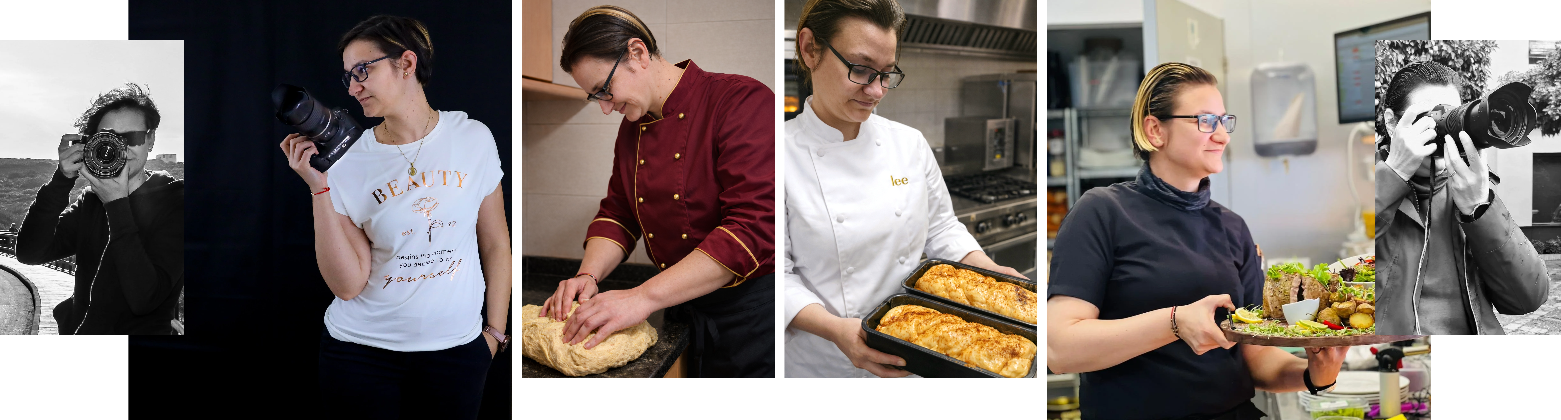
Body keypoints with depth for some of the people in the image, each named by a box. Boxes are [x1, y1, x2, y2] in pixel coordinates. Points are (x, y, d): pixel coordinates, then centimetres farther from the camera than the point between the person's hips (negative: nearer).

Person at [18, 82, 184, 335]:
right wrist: (62, 180, -10)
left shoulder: (174, 204, -9)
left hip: (139, 329, -4)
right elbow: (29, 254, -4)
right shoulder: (91, 200, 6)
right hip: (75, 330, 5)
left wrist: (118, 205, -19)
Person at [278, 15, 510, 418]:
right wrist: (319, 188, -18)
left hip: (456, 348, 1)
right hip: (362, 351, 0)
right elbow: (348, 284, -12)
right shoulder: (347, 161, -6)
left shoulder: (473, 138, -4)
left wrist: (495, 331, 6)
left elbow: (495, 244, 4)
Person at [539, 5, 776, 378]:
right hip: (684, 313, 7)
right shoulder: (631, 130, 10)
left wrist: (644, 298, -29)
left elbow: (754, 228, -27)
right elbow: (617, 215, 16)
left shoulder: (744, 101, -18)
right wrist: (589, 276, -7)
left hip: (754, 317, -7)